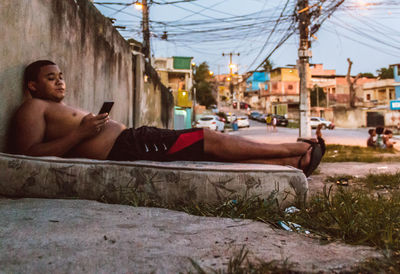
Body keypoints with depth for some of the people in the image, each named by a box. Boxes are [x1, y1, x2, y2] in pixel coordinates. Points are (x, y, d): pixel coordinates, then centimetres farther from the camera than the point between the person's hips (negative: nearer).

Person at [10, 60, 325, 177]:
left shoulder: (64, 109, 31)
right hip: (125, 149, -10)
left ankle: (292, 162, 2)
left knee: (210, 144, 2)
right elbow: (30, 153, -13)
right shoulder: (34, 108, 3)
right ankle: (296, 149, 0)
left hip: (133, 142, 10)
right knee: (208, 139, -9)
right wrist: (82, 133, -17)